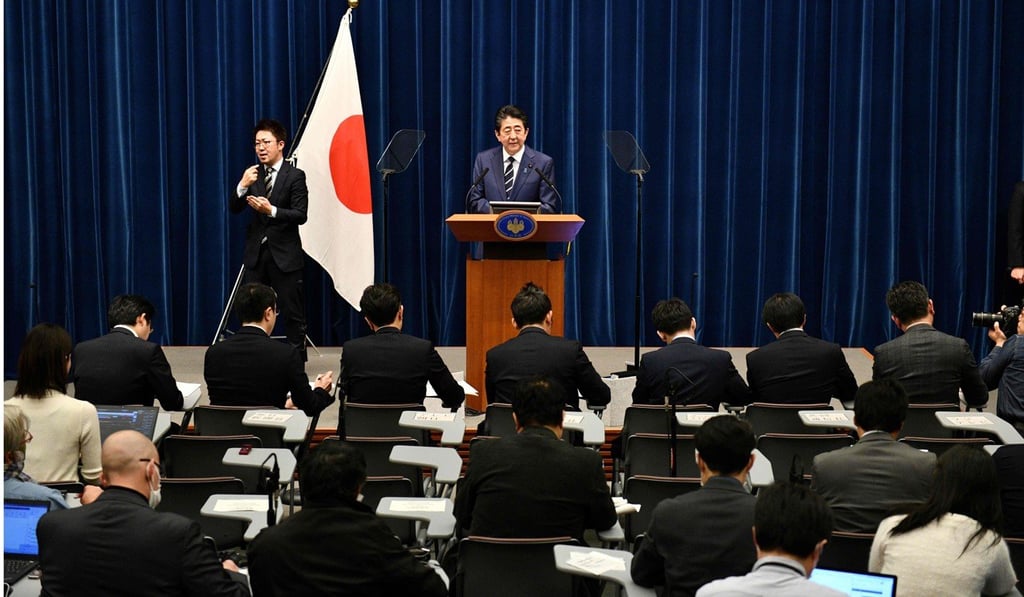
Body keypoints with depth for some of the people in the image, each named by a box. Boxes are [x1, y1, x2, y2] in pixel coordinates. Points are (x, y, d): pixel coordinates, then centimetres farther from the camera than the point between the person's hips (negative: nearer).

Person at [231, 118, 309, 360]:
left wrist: (271, 210, -27)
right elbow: (234, 209, 4)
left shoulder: (295, 176, -6)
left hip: (285, 255, -4)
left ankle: (298, 358, 9)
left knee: (293, 312, 1)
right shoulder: (253, 174, 8)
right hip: (256, 252, 4)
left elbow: (300, 215, -13)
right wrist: (242, 186, -14)